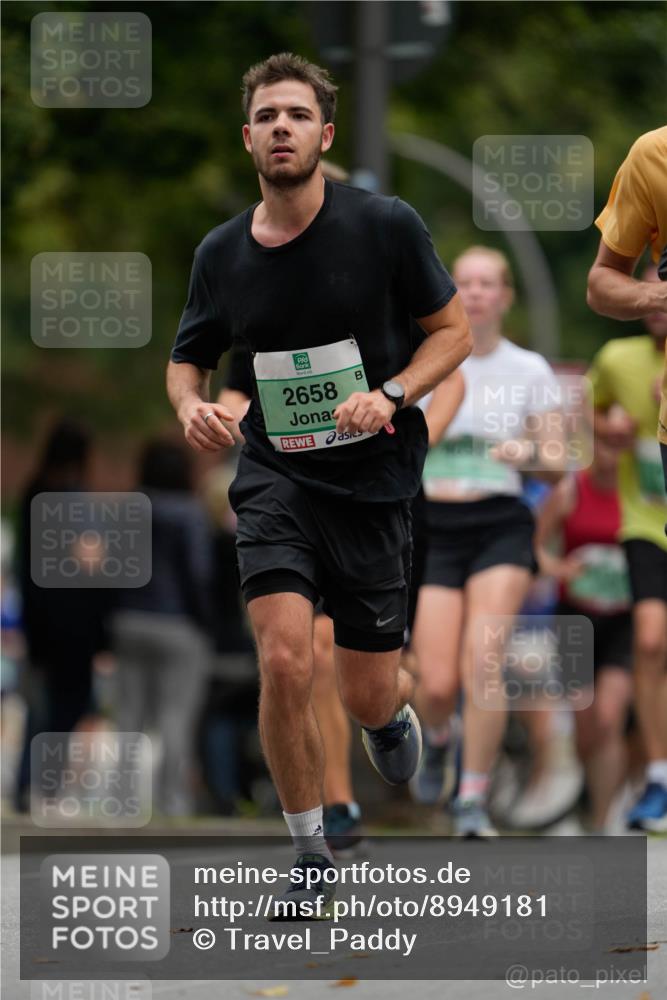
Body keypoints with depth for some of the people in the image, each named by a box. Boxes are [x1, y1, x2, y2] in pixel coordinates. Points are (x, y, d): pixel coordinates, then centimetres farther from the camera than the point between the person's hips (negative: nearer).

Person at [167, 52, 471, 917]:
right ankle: (310, 854, -2)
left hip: (372, 481, -1)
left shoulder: (385, 226, -9)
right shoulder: (222, 252, 0)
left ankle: (394, 710, 45)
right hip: (274, 475, 1)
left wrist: (390, 394, -17)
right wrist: (192, 407, -8)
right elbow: (187, 357, 15)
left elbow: (453, 330, 0)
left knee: (366, 696, 4)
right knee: (283, 660, -20)